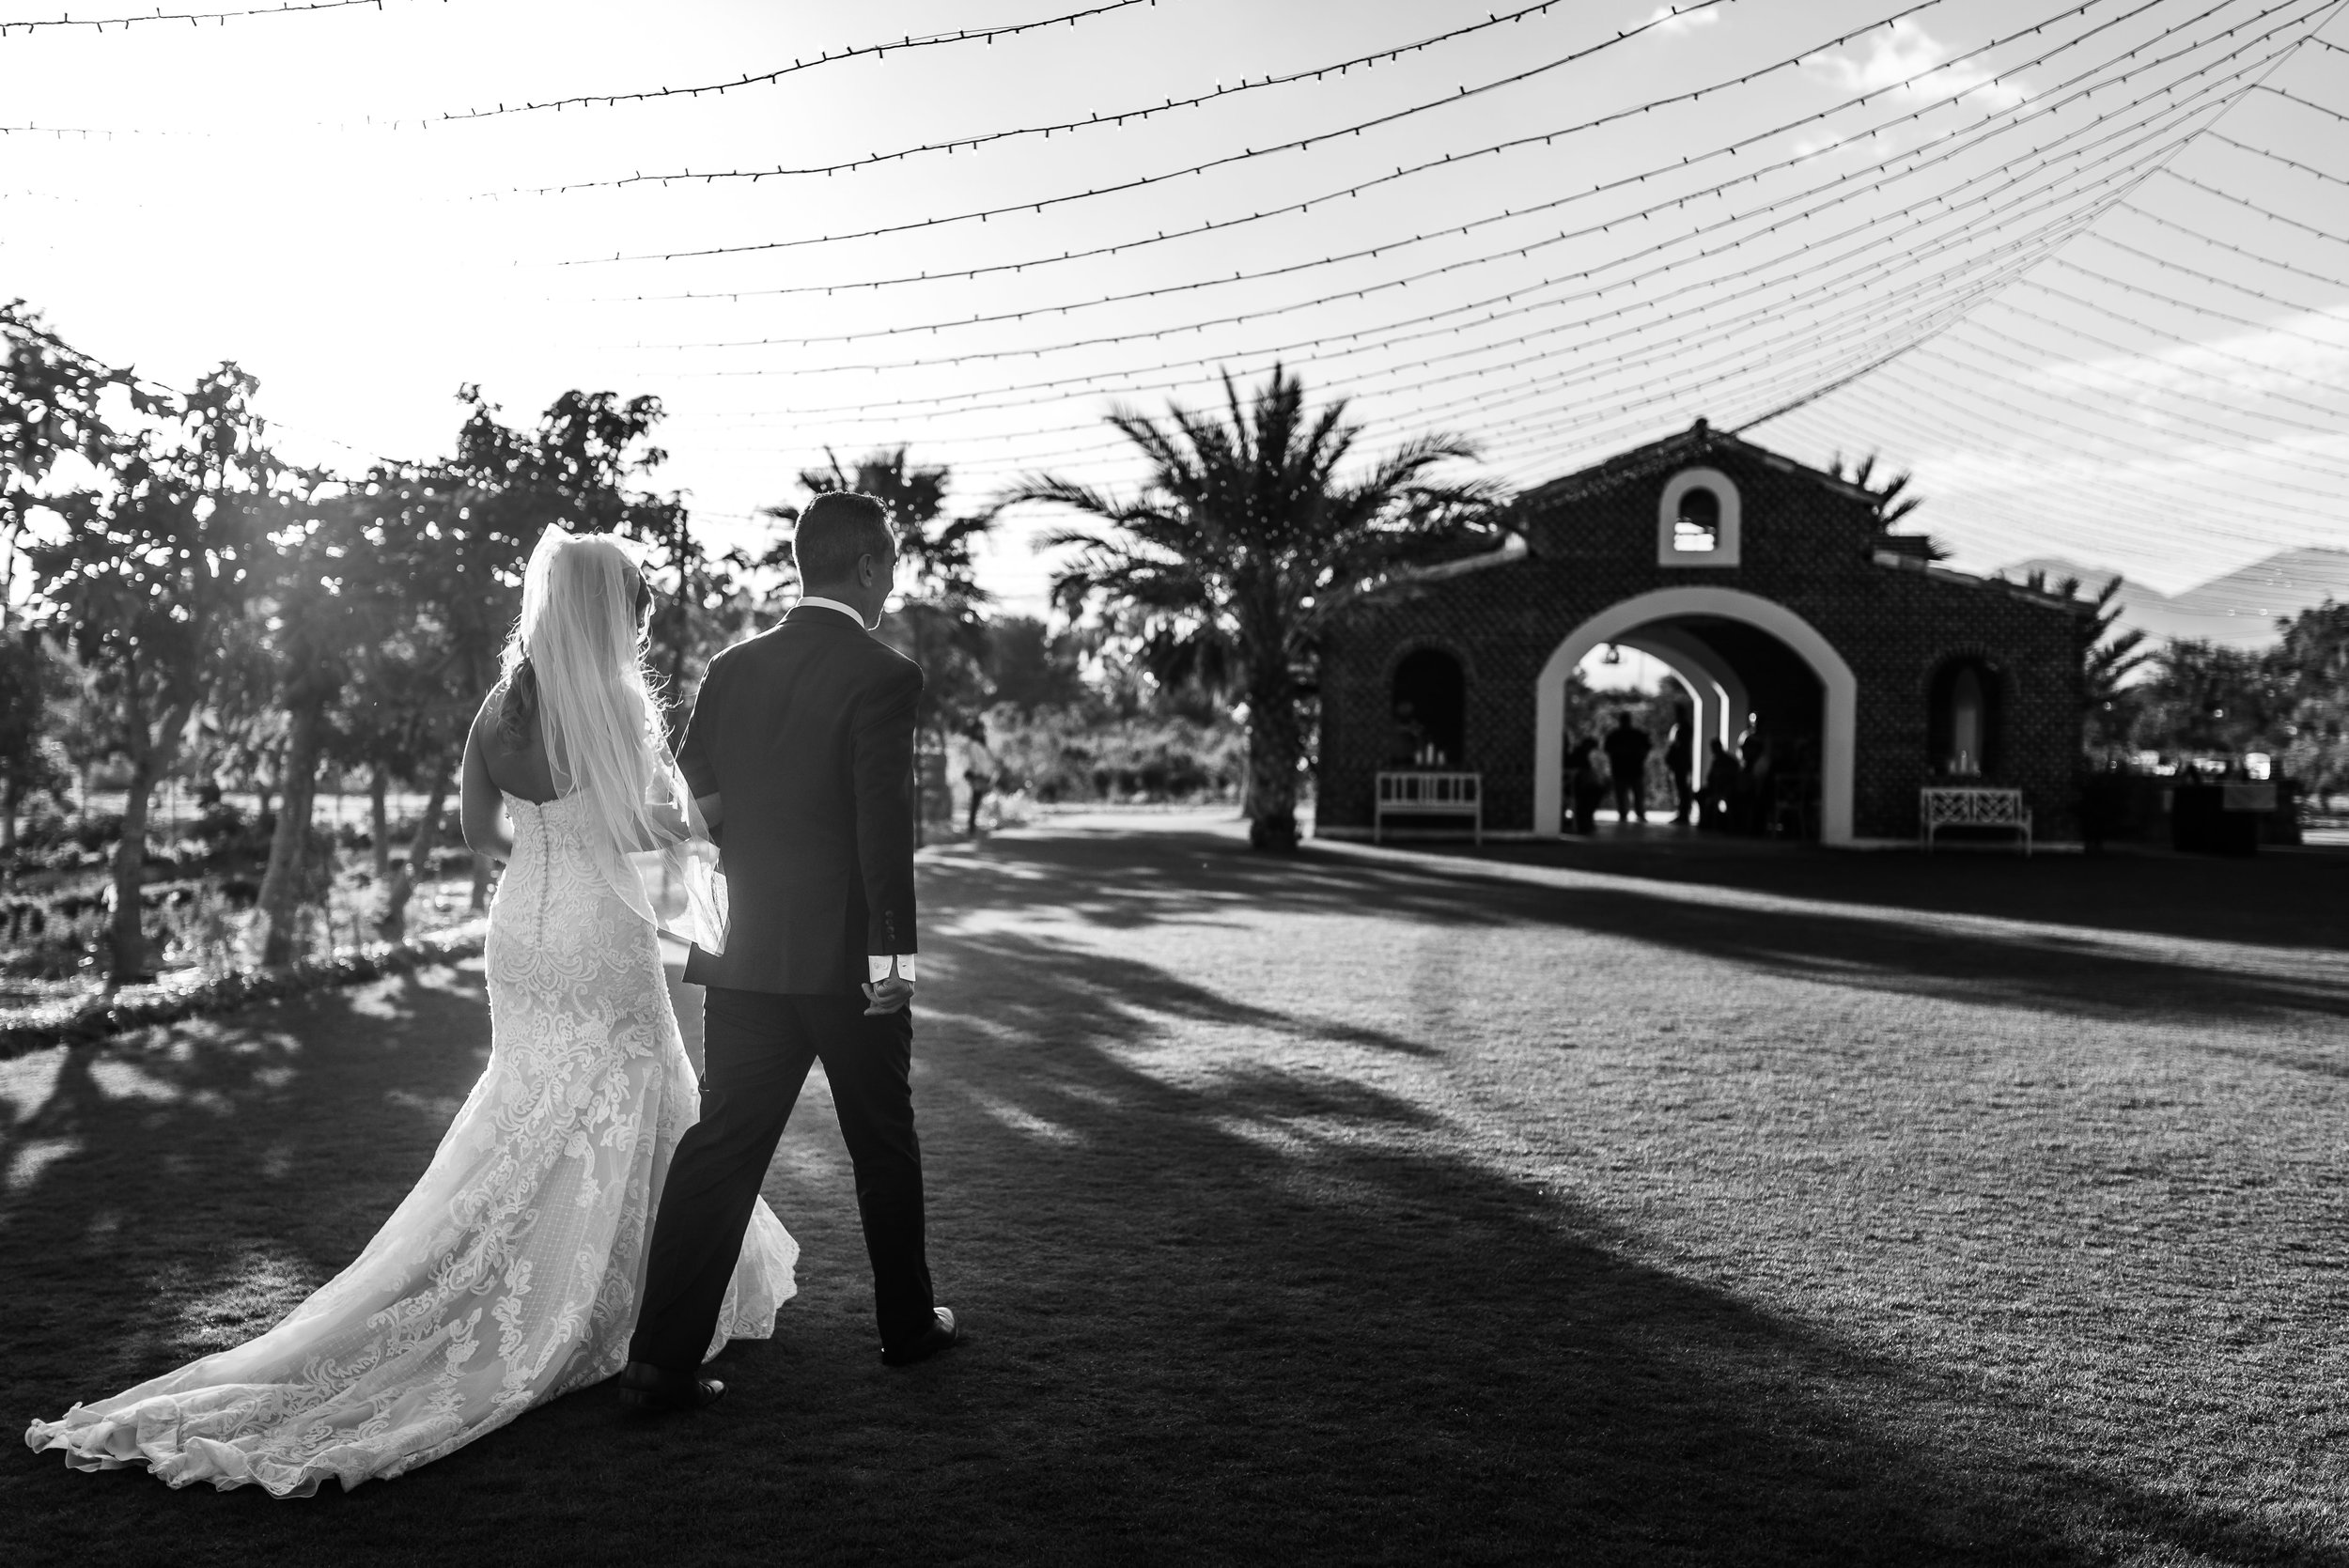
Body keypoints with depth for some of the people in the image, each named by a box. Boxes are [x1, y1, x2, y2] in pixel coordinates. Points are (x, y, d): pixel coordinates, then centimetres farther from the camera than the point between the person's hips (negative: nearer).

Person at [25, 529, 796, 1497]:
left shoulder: (500, 707, 4)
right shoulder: (617, 703, -15)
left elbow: (482, 832, 12)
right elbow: (663, 830, -10)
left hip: (520, 932, 6)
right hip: (600, 939, -6)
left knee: (532, 1118, 18)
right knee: (612, 1122, 7)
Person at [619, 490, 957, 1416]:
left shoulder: (733, 670, 6)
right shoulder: (882, 676, -12)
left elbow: (689, 802, 8)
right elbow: (883, 825, -17)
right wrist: (893, 954, -13)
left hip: (746, 955, 5)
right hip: (846, 957, -5)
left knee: (720, 1148, 7)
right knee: (883, 1146, 13)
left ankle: (662, 1358, 6)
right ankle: (907, 1323, 29)